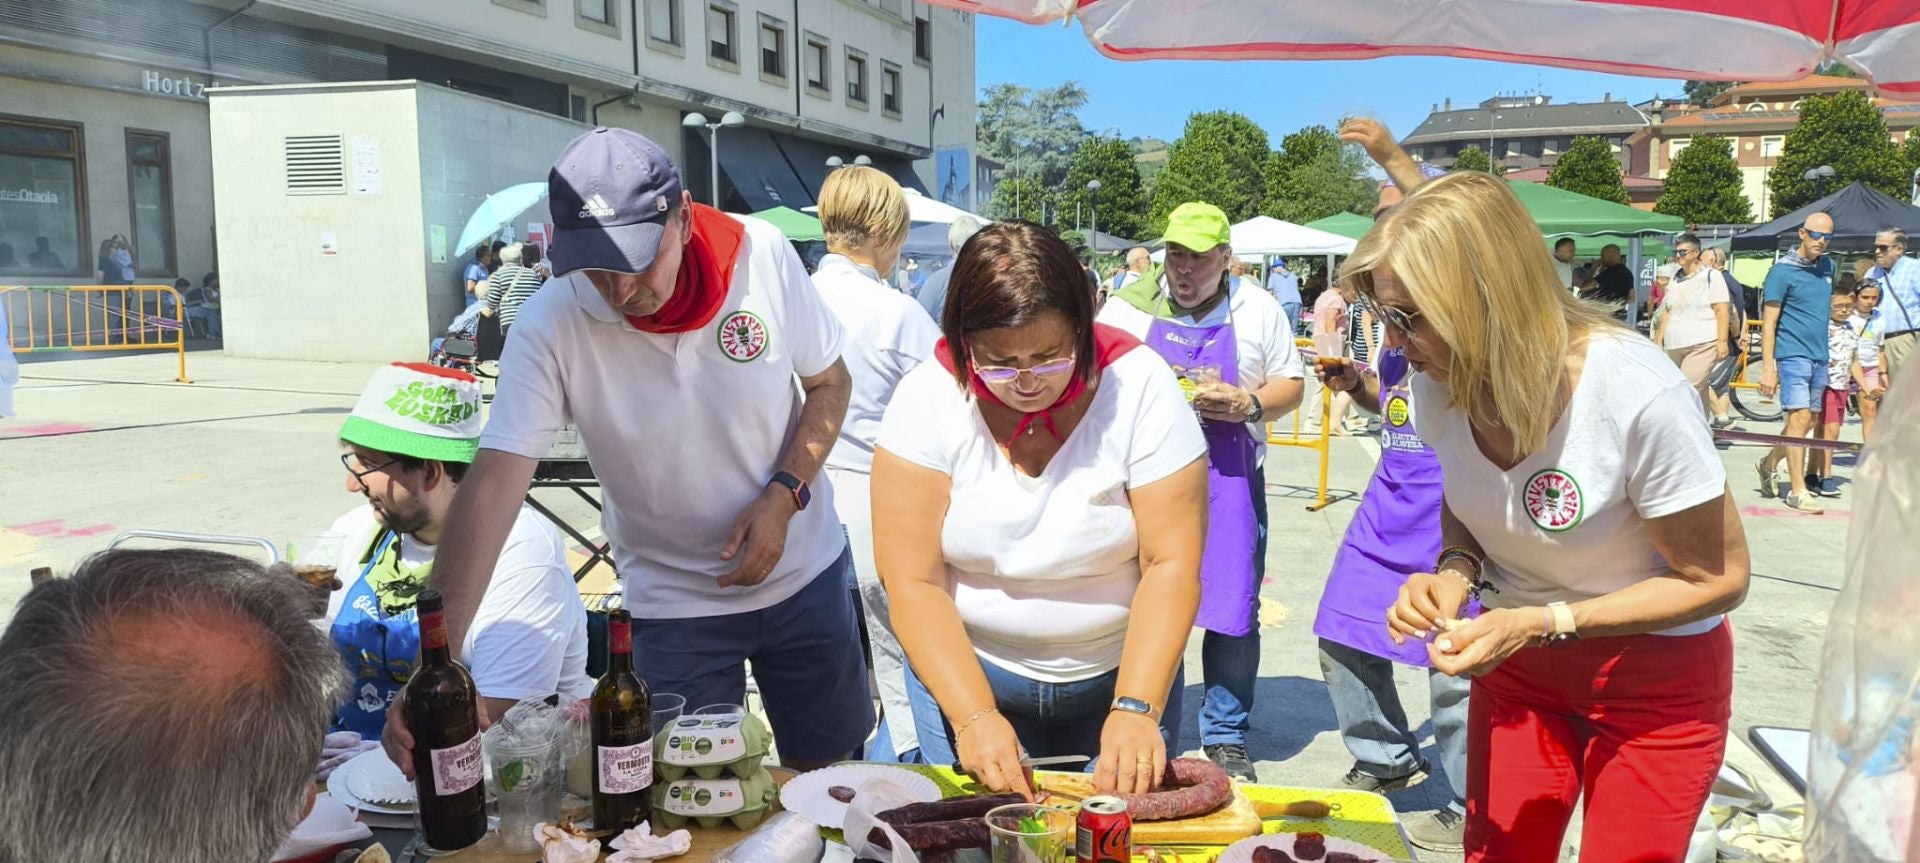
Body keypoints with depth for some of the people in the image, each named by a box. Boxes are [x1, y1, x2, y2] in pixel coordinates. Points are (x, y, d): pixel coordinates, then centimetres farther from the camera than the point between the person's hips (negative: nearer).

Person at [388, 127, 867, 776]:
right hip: (673, 598, -1)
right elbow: (493, 484, -27)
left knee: (827, 768, 19)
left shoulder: (763, 254, -18)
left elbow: (830, 382, -3)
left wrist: (784, 497, -18)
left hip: (805, 569, 2)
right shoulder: (550, 325, -22)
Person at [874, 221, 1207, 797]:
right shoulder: (928, 399, -15)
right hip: (966, 672, 0)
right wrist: (974, 717, -25)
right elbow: (913, 583, -16)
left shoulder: (1140, 386, -16)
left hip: (1122, 673, 0)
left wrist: (1137, 709, -26)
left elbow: (1172, 565, -17)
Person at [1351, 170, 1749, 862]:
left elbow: (1717, 579, -18)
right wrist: (1455, 572, -15)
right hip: (1519, 656, 5)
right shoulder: (1439, 384, -13)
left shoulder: (1638, 394, -30)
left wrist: (1542, 623, -26)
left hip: (1656, 674, -4)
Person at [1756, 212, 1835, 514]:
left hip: (1820, 356, 7)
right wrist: (1768, 367, -16)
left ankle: (1768, 463, 32)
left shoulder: (1828, 266, 11)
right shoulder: (1783, 271, -8)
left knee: (1807, 422, 11)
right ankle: (1798, 491, -5)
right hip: (1793, 354, -7)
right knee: (1800, 419, -10)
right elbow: (1769, 322, -10)